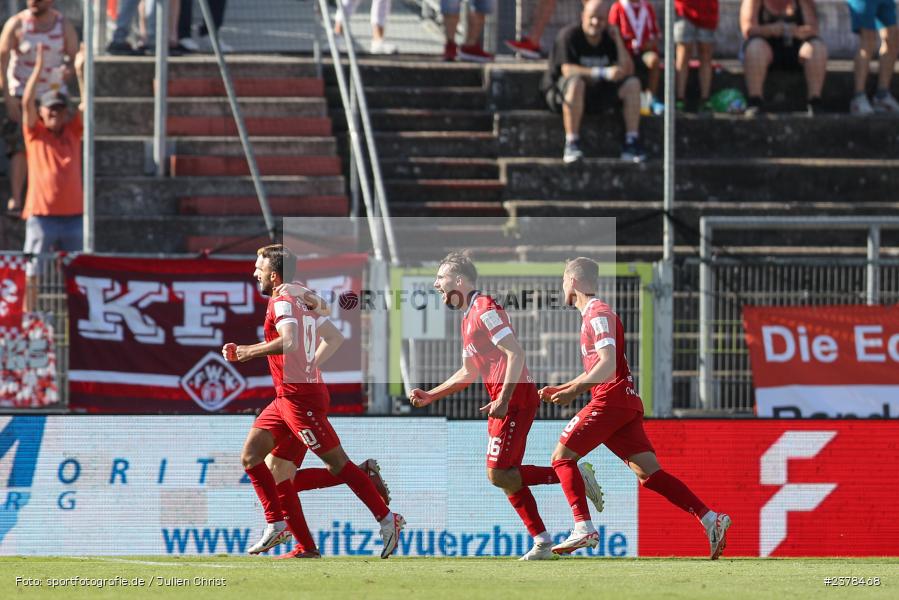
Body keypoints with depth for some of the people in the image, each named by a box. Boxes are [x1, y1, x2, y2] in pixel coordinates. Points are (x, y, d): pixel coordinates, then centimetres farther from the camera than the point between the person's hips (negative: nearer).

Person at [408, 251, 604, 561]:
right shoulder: (469, 317, 21)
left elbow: (515, 354, -19)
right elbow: (468, 372, 29)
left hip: (515, 396, -10)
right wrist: (430, 396, 24)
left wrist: (504, 399, -25)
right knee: (505, 476, 7)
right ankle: (542, 542, 7)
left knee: (499, 474, -14)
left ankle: (575, 476, -9)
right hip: (503, 399, 10)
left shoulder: (485, 309, -10)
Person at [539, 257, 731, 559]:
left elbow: (607, 365, -19)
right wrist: (560, 389, 26)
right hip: (627, 403, 9)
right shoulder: (593, 315, 24)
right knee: (648, 472, 0)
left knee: (562, 456, -3)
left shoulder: (598, 315, -7)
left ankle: (584, 528, -12)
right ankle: (710, 519, -10)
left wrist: (572, 391, -17)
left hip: (610, 401, -9)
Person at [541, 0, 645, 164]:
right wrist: (604, 72, -34)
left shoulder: (608, 39, 4)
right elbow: (567, 70, -28)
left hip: (597, 92, 6)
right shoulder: (569, 35, -15)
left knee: (633, 84, -9)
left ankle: (631, 143, -12)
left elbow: (627, 70, -2)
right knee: (575, 82, -39)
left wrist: (618, 40, -10)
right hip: (559, 93, -6)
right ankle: (571, 144, -37)